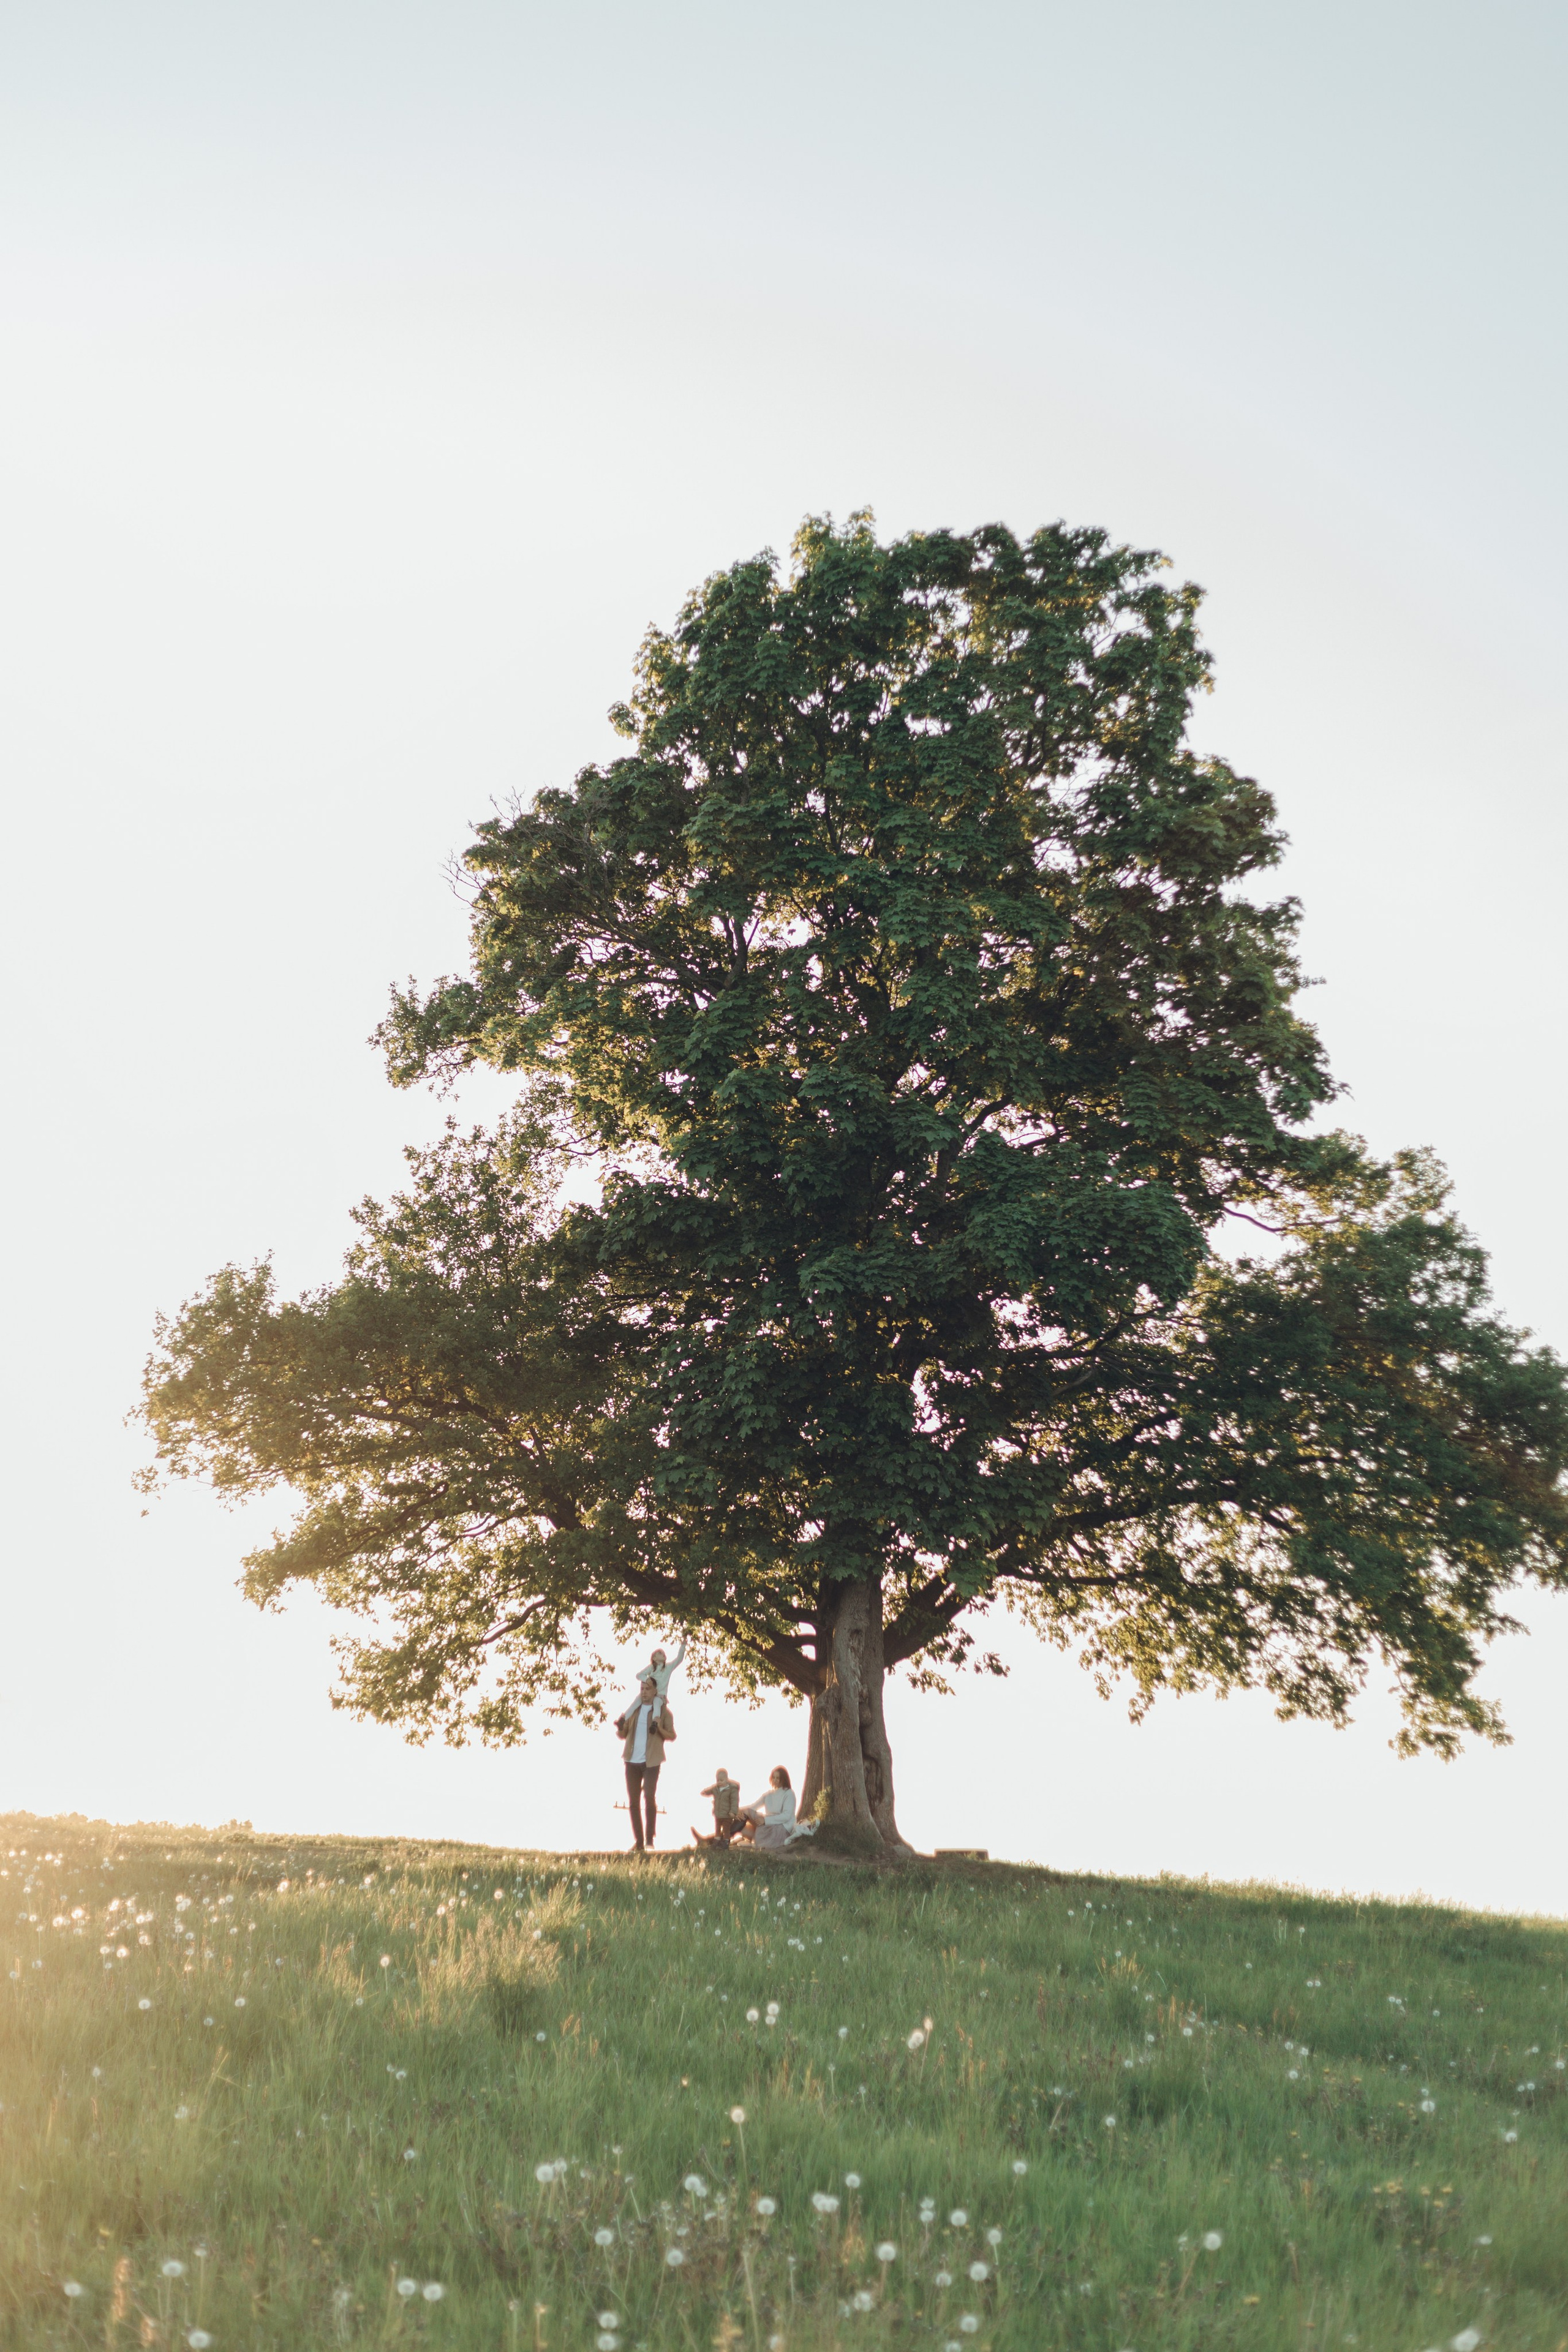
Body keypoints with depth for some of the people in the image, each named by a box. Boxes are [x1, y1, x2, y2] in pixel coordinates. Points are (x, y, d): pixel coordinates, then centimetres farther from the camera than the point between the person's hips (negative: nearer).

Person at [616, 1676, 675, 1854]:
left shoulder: (663, 1711, 2)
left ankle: (650, 1837, -6)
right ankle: (638, 1841, 8)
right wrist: (620, 1727, -8)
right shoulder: (633, 1709, 13)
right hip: (632, 1761, 4)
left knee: (649, 1796, -17)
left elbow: (672, 1736, 1)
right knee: (633, 1801, 3)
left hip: (651, 1761, -4)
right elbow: (623, 1735, 15)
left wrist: (659, 1729, -18)